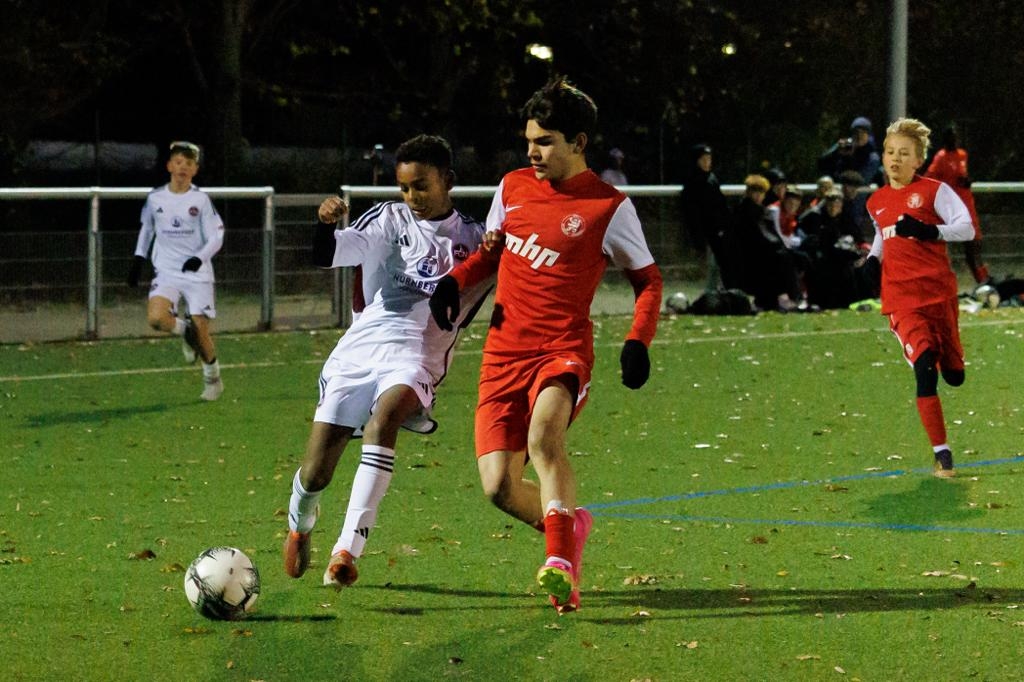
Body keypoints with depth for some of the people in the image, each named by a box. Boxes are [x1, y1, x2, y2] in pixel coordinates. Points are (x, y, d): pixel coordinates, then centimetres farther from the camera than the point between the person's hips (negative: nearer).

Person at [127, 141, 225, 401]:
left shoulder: (201, 199, -4)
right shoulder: (155, 198, 3)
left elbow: (216, 237, -3)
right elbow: (146, 228, 20)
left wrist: (200, 258, -20)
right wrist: (138, 259, 13)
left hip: (197, 272, -2)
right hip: (166, 271, 2)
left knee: (201, 329, -4)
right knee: (156, 317, -24)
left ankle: (213, 377, 21)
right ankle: (184, 329, 10)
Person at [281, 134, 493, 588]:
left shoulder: (473, 238, 13)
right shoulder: (389, 219, 9)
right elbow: (328, 256, -3)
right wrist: (326, 224, -26)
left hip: (415, 359, -1)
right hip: (360, 349, 1)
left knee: (383, 418, -35)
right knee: (315, 475, -2)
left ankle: (347, 550, -41)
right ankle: (300, 525, 36)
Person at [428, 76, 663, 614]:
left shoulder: (608, 206, -4)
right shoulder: (512, 187, 10)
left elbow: (647, 279, 6)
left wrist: (638, 341, -9)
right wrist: (454, 282, 6)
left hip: (563, 352, -5)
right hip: (504, 352, 5)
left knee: (543, 436, -35)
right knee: (499, 487, -3)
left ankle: (560, 561, -32)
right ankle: (568, 527, 27)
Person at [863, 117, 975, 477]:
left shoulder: (934, 191, -4)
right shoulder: (876, 202, 11)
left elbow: (967, 228, -14)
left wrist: (929, 231, -29)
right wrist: (873, 259, 11)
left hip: (939, 292, -1)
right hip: (901, 299, 1)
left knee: (954, 375, 10)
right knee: (925, 369, -20)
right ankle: (941, 453, -20)